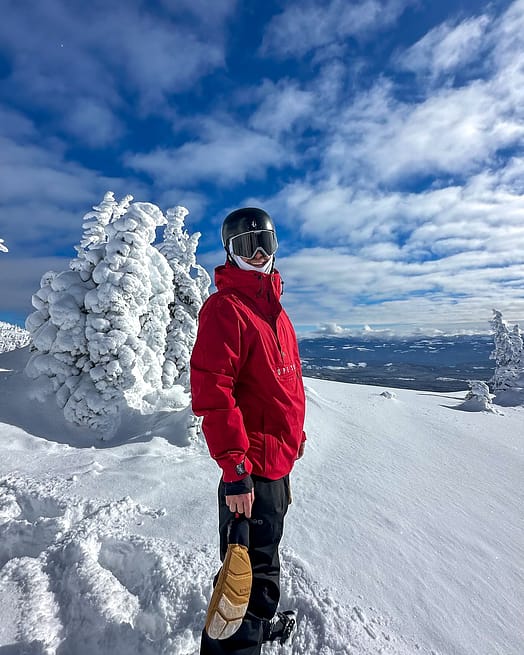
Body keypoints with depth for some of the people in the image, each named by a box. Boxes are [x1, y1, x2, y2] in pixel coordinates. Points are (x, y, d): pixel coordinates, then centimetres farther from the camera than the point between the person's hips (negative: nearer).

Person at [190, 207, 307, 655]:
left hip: (279, 457, 9)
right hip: (252, 466, -9)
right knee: (254, 565, 7)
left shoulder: (273, 307, 12)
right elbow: (212, 393, -24)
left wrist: (296, 433, 20)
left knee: (266, 552, 27)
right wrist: (235, 470, -25)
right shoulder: (226, 307, -17)